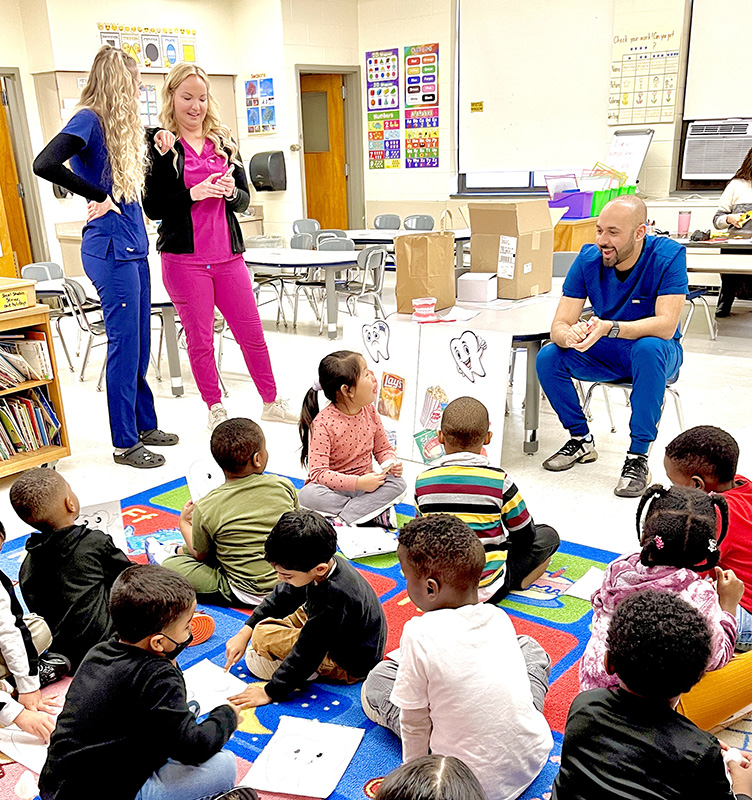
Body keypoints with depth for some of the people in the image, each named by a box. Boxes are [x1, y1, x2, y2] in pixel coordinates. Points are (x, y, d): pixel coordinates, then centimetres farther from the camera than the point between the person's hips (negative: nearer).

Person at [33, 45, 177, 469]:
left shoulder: (120, 125, 16)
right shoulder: (88, 120, -11)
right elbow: (45, 164, -26)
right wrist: (99, 196, -17)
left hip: (134, 246, 9)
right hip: (110, 248, -9)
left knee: (139, 343, 14)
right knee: (124, 343, -3)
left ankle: (145, 425, 27)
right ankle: (125, 443, 7)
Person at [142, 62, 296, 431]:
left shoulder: (223, 141, 11)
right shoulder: (159, 145, -2)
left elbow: (244, 199, 12)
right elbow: (153, 208, -6)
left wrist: (230, 192, -10)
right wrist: (194, 193, -19)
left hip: (227, 255, 4)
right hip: (185, 259, -4)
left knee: (252, 333, 8)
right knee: (200, 340, 5)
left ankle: (272, 402, 23)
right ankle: (215, 409, 21)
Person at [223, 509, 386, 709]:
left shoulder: (334, 598, -38)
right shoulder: (324, 563, -14)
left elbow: (306, 653, -29)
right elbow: (283, 596, 3)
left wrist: (270, 692, -19)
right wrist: (245, 632, 2)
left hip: (350, 665, -9)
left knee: (263, 637, -17)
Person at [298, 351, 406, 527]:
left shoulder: (370, 411, -1)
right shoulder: (323, 423, -20)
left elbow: (382, 448, 12)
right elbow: (318, 472, -24)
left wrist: (392, 463, -12)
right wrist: (358, 483, -30)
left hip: (365, 483, 5)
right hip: (333, 488, -4)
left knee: (398, 485, -20)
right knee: (307, 496, -35)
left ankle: (341, 519, -26)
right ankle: (376, 514, -26)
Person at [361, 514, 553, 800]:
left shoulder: (420, 635, -23)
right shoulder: (500, 618, -7)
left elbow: (414, 721, -12)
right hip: (533, 760, 4)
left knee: (376, 680, 10)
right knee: (531, 648, 27)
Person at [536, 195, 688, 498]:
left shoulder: (668, 255, -21)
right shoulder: (589, 259, -12)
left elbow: (666, 324, -30)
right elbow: (559, 325, -15)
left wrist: (610, 328, -46)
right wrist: (570, 335, -41)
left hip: (657, 351, -3)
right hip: (605, 353, 3)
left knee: (648, 349, -38)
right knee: (548, 357, -21)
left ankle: (638, 457, -28)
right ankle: (581, 439, 0)